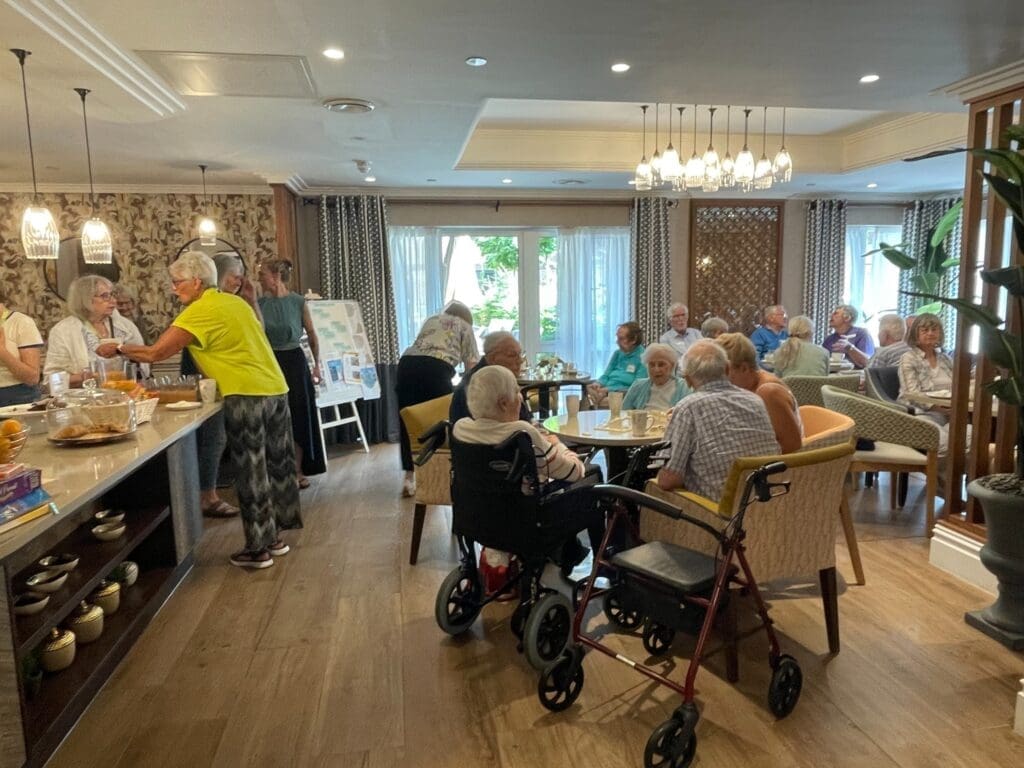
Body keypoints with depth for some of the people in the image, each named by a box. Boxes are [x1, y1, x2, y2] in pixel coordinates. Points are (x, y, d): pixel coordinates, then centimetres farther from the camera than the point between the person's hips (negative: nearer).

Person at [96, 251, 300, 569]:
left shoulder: (200, 311, -8)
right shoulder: (235, 301, 16)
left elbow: (155, 353, -9)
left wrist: (117, 348, 6)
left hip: (247, 396, -8)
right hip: (276, 388, 8)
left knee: (251, 473, 1)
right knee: (277, 465, 13)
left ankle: (258, 548, 9)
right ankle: (274, 536, 25)